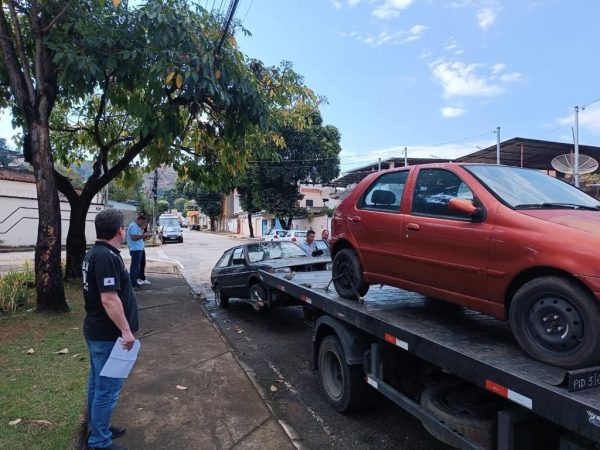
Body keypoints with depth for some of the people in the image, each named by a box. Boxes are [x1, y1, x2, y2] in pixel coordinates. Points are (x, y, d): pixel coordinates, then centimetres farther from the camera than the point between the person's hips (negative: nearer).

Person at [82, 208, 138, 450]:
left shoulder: (95, 253, 9)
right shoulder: (107, 256, -24)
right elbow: (109, 298, -28)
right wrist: (125, 330, -23)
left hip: (97, 330, 11)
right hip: (108, 334, -11)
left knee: (98, 382, 21)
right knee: (108, 388, 0)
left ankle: (97, 426, 35)